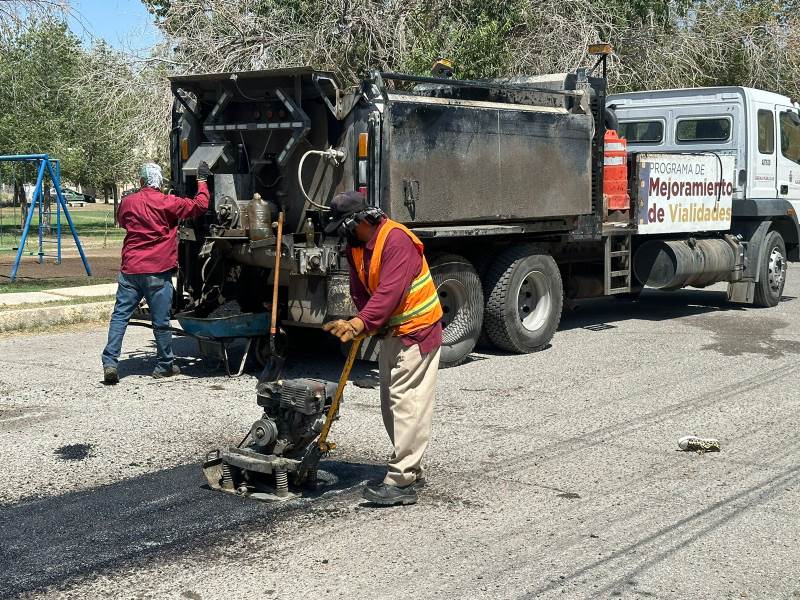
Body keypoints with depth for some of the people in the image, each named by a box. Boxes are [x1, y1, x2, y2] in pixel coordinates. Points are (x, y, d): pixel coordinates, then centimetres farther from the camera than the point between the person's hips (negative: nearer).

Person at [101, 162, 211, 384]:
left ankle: (110, 363, -3)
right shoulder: (167, 203, -7)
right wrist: (202, 180, 12)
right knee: (161, 321, 6)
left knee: (120, 316, 5)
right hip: (158, 272, -3)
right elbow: (200, 206, -1)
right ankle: (164, 365, 17)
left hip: (130, 270, 3)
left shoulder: (127, 202, 6)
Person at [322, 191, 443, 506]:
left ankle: (401, 482, -11)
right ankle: (410, 471, 25)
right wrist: (358, 324, -15)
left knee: (407, 405, -12)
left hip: (417, 330, -10)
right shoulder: (356, 246, 6)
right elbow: (359, 291, 4)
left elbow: (390, 291, -31)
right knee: (391, 406, 14)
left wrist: (360, 323, -38)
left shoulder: (397, 240, -23)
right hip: (390, 332, 10)